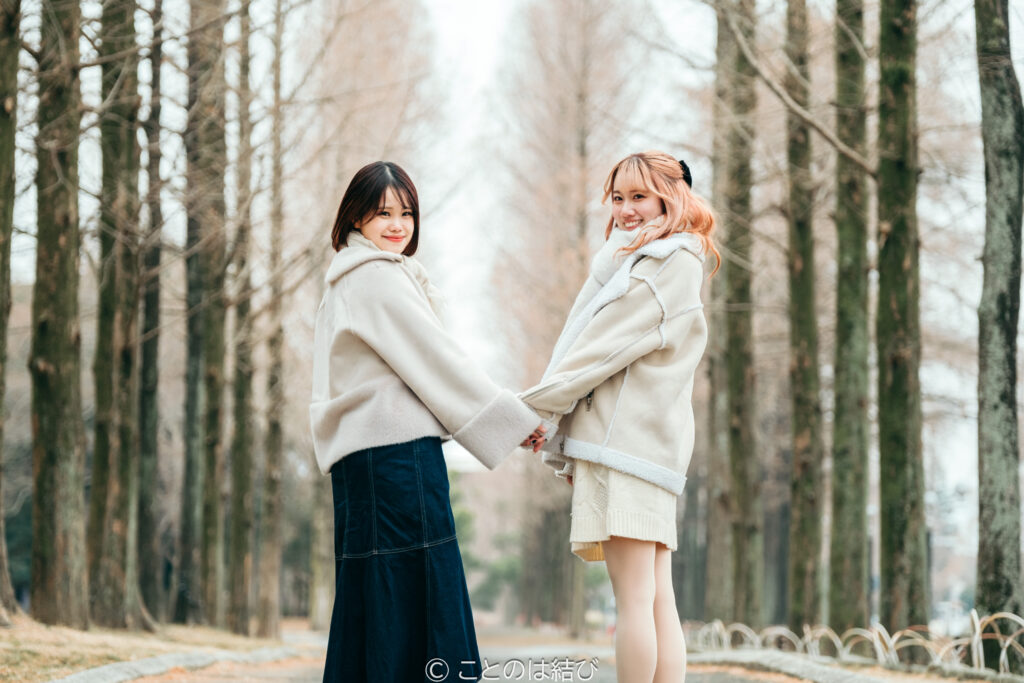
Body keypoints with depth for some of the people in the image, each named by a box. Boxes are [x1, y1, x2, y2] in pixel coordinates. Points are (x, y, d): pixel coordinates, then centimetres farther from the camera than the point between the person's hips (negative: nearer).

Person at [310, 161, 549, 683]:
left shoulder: (348, 283, 23)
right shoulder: (378, 278, -7)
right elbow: (436, 360, -9)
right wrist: (516, 419, -3)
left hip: (360, 458, 10)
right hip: (397, 451, -10)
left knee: (367, 608, 7)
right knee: (415, 600, -12)